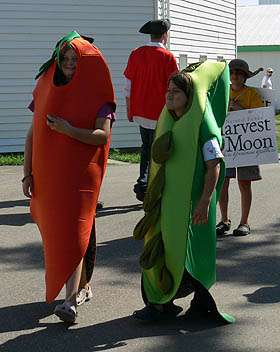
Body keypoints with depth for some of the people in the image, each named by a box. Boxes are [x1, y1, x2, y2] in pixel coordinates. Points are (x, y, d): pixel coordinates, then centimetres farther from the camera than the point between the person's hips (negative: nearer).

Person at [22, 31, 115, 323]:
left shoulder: (95, 95, -4)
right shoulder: (47, 90, 9)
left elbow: (102, 135, -14)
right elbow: (32, 134, 7)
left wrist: (69, 130, -30)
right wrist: (27, 174, 2)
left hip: (81, 175, -5)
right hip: (48, 174, 5)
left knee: (73, 233, -12)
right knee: (55, 231, 12)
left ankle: (71, 300, -12)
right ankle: (83, 287, 30)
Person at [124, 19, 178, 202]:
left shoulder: (136, 54, 2)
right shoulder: (167, 57, -12)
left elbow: (128, 86, 7)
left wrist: (130, 111, 16)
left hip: (139, 112, 5)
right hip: (159, 114, -5)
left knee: (146, 147, 22)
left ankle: (143, 182, 18)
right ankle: (146, 188, 7)